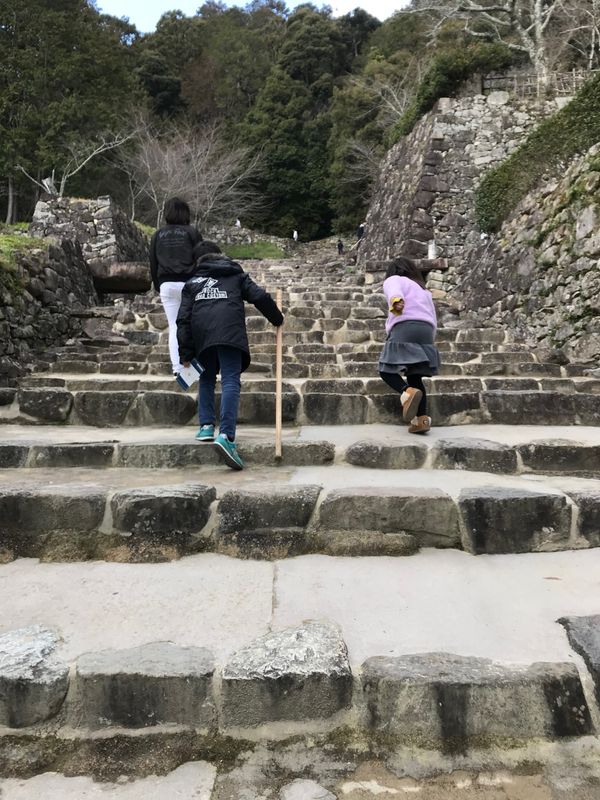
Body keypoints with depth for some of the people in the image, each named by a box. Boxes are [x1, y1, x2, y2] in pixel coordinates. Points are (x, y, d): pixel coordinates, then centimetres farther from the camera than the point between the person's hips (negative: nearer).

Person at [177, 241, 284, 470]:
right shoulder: (236, 275, 27)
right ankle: (226, 435, -24)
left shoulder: (192, 283, 28)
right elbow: (260, 297, 13)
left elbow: (183, 319, 17)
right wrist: (277, 319, 29)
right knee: (230, 381, -9)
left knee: (206, 379, 22)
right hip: (230, 331, -2)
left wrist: (185, 354, 14)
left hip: (201, 334, 2)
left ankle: (206, 426, 14)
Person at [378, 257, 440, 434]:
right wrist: (430, 338, 41)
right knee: (415, 375, 8)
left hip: (404, 327, -6)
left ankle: (408, 392, -29)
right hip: (426, 330, 6)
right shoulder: (424, 290, 34)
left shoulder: (393, 279, 15)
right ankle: (422, 418, -5)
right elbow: (433, 319, 32)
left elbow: (394, 292, -12)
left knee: (386, 369, -1)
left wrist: (395, 301, -32)